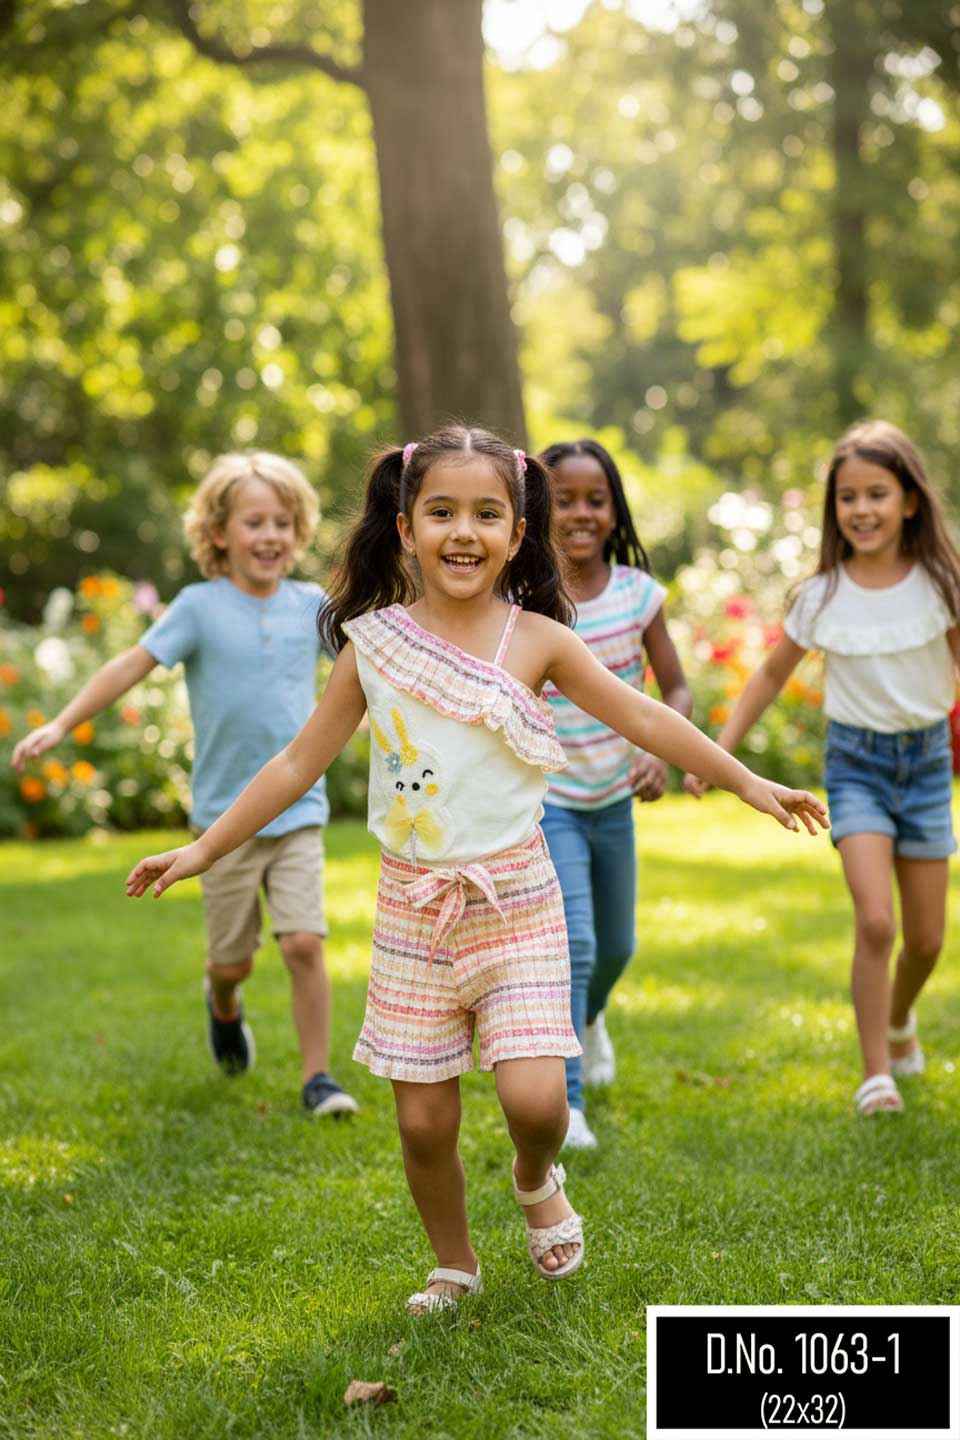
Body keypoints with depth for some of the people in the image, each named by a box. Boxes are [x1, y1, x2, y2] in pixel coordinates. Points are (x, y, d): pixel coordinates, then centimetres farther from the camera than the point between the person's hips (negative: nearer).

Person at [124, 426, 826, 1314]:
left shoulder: (536, 641, -4)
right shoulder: (373, 643, -1)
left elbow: (645, 720, 3)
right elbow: (299, 762, 6)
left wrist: (749, 785, 3)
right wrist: (202, 849, 6)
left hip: (515, 900, -1)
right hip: (412, 906, 1)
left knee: (534, 1098, -12)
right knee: (423, 1120, 4)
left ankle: (536, 1182, 24)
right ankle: (453, 1266, 30)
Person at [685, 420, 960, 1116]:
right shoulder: (823, 597, -8)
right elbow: (773, 674, 4)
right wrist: (719, 750, -1)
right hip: (857, 760, -2)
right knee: (874, 921, -19)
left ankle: (900, 1016, 40)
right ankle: (877, 1073, -7)